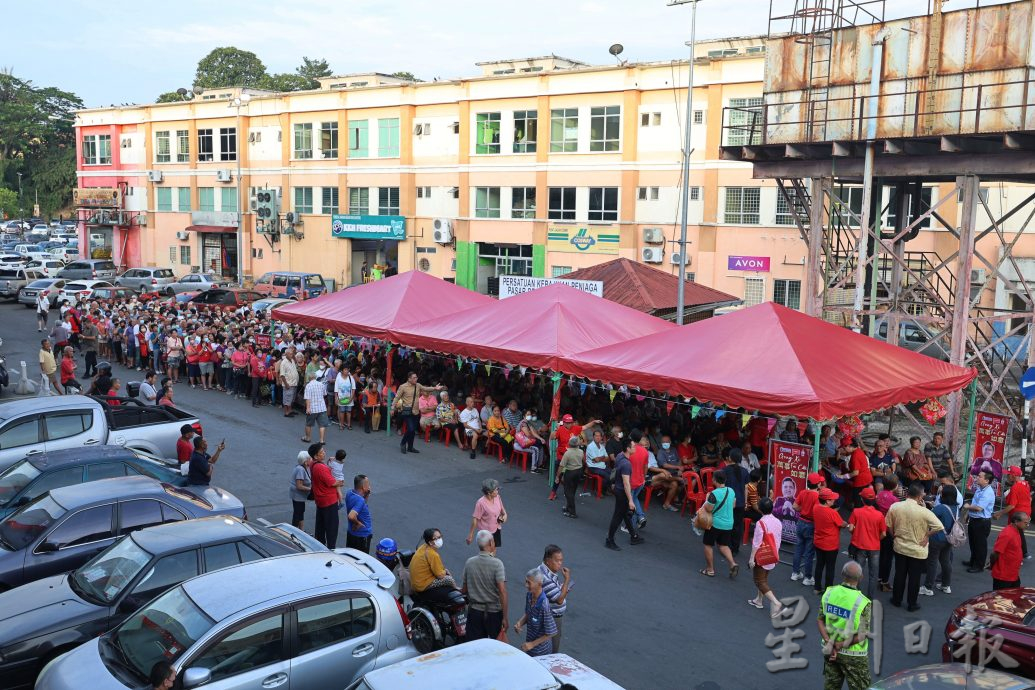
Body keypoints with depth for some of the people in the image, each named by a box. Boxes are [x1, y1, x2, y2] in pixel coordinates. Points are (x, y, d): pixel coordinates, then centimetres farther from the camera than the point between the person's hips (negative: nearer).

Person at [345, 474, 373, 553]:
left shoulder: (350, 493, -3)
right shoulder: (360, 500, -30)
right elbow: (351, 516, -41)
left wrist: (366, 496, -5)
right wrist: (358, 523, -21)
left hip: (351, 532, 8)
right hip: (362, 536, -8)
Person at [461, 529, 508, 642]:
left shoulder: (469, 563, -3)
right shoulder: (497, 564, -15)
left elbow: (464, 590, 5)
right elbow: (502, 591, -20)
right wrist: (505, 617, -16)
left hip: (474, 611, 3)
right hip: (494, 612, -3)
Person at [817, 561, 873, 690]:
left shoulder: (829, 593, -8)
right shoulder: (862, 602, -21)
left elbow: (820, 620, -5)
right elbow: (862, 635, -19)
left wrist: (829, 643, -9)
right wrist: (840, 645, -13)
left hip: (830, 651, 5)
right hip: (853, 655, -4)